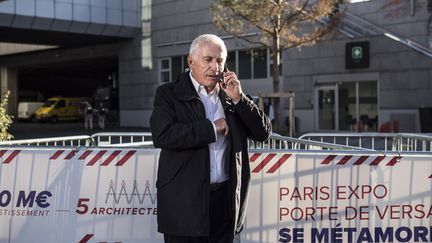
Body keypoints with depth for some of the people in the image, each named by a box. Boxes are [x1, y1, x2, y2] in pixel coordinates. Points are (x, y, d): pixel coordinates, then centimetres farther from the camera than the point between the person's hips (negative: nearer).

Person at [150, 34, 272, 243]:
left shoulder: (230, 96, 11)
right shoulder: (169, 93, -1)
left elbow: (263, 132, 6)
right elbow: (162, 136, -17)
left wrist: (238, 98, -6)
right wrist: (211, 128, -13)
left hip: (226, 200, 4)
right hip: (185, 200, -3)